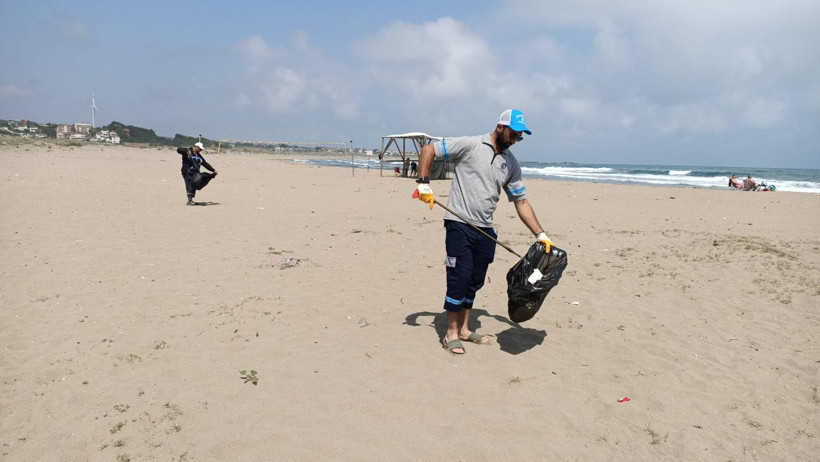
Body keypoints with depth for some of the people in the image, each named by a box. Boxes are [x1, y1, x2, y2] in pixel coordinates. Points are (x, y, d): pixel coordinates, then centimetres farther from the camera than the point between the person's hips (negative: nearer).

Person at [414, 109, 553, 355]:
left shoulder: (511, 164, 12)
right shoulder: (470, 145, -6)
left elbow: (521, 201, 15)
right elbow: (428, 150, -5)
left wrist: (540, 235, 9)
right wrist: (423, 183, -17)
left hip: (485, 230, 6)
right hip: (459, 225, -6)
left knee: (475, 282, 12)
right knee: (459, 279, -4)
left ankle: (464, 330, 27)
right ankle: (451, 334, 11)